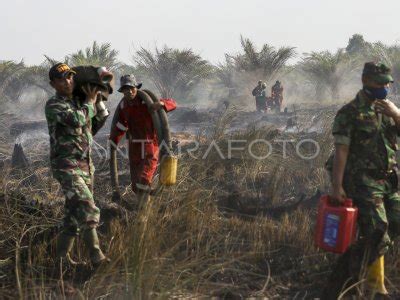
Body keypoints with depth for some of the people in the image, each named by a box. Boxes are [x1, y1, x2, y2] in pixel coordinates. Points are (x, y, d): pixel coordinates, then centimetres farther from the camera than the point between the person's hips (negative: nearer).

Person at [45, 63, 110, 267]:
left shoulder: (79, 102, 11)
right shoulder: (53, 105, -12)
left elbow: (99, 120, 21)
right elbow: (77, 119, -28)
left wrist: (98, 100, 6)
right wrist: (91, 101, -12)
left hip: (85, 166, 8)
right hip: (66, 167, -8)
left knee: (75, 213, 12)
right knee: (88, 210, -18)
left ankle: (62, 255, 22)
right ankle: (97, 258, -17)